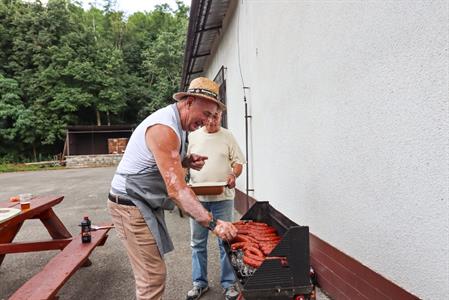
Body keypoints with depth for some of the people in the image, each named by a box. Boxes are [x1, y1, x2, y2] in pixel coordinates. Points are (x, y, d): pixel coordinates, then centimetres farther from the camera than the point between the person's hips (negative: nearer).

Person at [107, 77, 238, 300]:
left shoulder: (176, 124, 8)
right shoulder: (164, 129, -25)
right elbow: (176, 190, -32)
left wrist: (186, 161, -2)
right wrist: (213, 223, -34)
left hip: (146, 204, 10)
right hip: (131, 206, -10)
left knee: (152, 271, 17)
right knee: (153, 276, -6)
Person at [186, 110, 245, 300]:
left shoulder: (227, 136, 2)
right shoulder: (193, 137, 7)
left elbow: (238, 162, 2)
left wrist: (233, 174, -18)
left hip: (223, 197, -2)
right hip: (197, 197, 2)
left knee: (226, 241, 6)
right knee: (198, 242, 11)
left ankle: (229, 283, 23)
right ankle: (200, 282, 28)